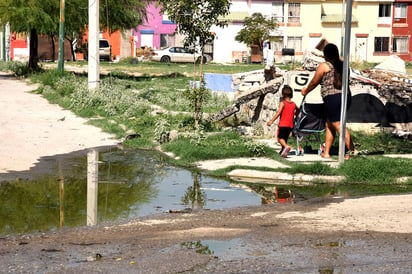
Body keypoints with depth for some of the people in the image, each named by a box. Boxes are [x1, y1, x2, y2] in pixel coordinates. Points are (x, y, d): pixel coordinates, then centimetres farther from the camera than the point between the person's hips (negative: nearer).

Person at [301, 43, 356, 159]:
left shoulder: (324, 66, -3)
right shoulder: (342, 65, 12)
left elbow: (314, 82, 7)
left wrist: (306, 91, 25)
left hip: (332, 98, -7)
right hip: (346, 96, 7)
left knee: (338, 126, -7)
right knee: (329, 124, 16)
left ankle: (351, 150, -18)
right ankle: (326, 152, 18)